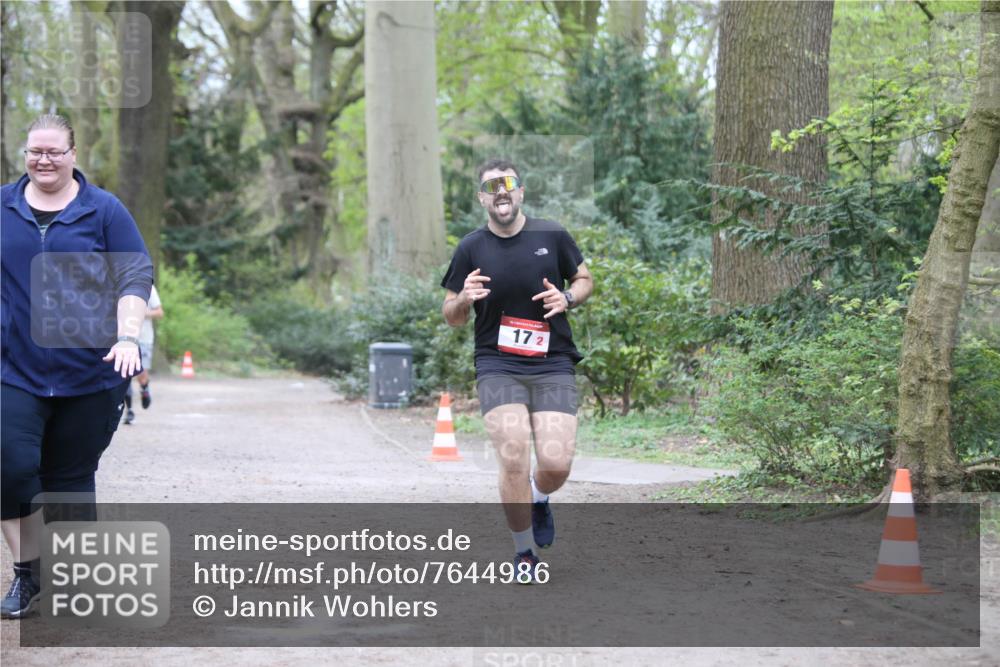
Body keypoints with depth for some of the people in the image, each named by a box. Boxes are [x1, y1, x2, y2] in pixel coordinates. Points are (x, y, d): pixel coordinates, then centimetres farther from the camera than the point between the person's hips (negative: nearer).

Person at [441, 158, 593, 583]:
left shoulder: (552, 236, 3)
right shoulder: (471, 249, 2)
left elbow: (585, 279, 16)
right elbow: (451, 317, 8)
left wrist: (567, 298, -6)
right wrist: (465, 298, -14)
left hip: (553, 366, 1)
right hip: (497, 367, -1)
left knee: (556, 464, -12)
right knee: (514, 458, -16)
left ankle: (538, 500, 27)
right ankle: (525, 554, 4)